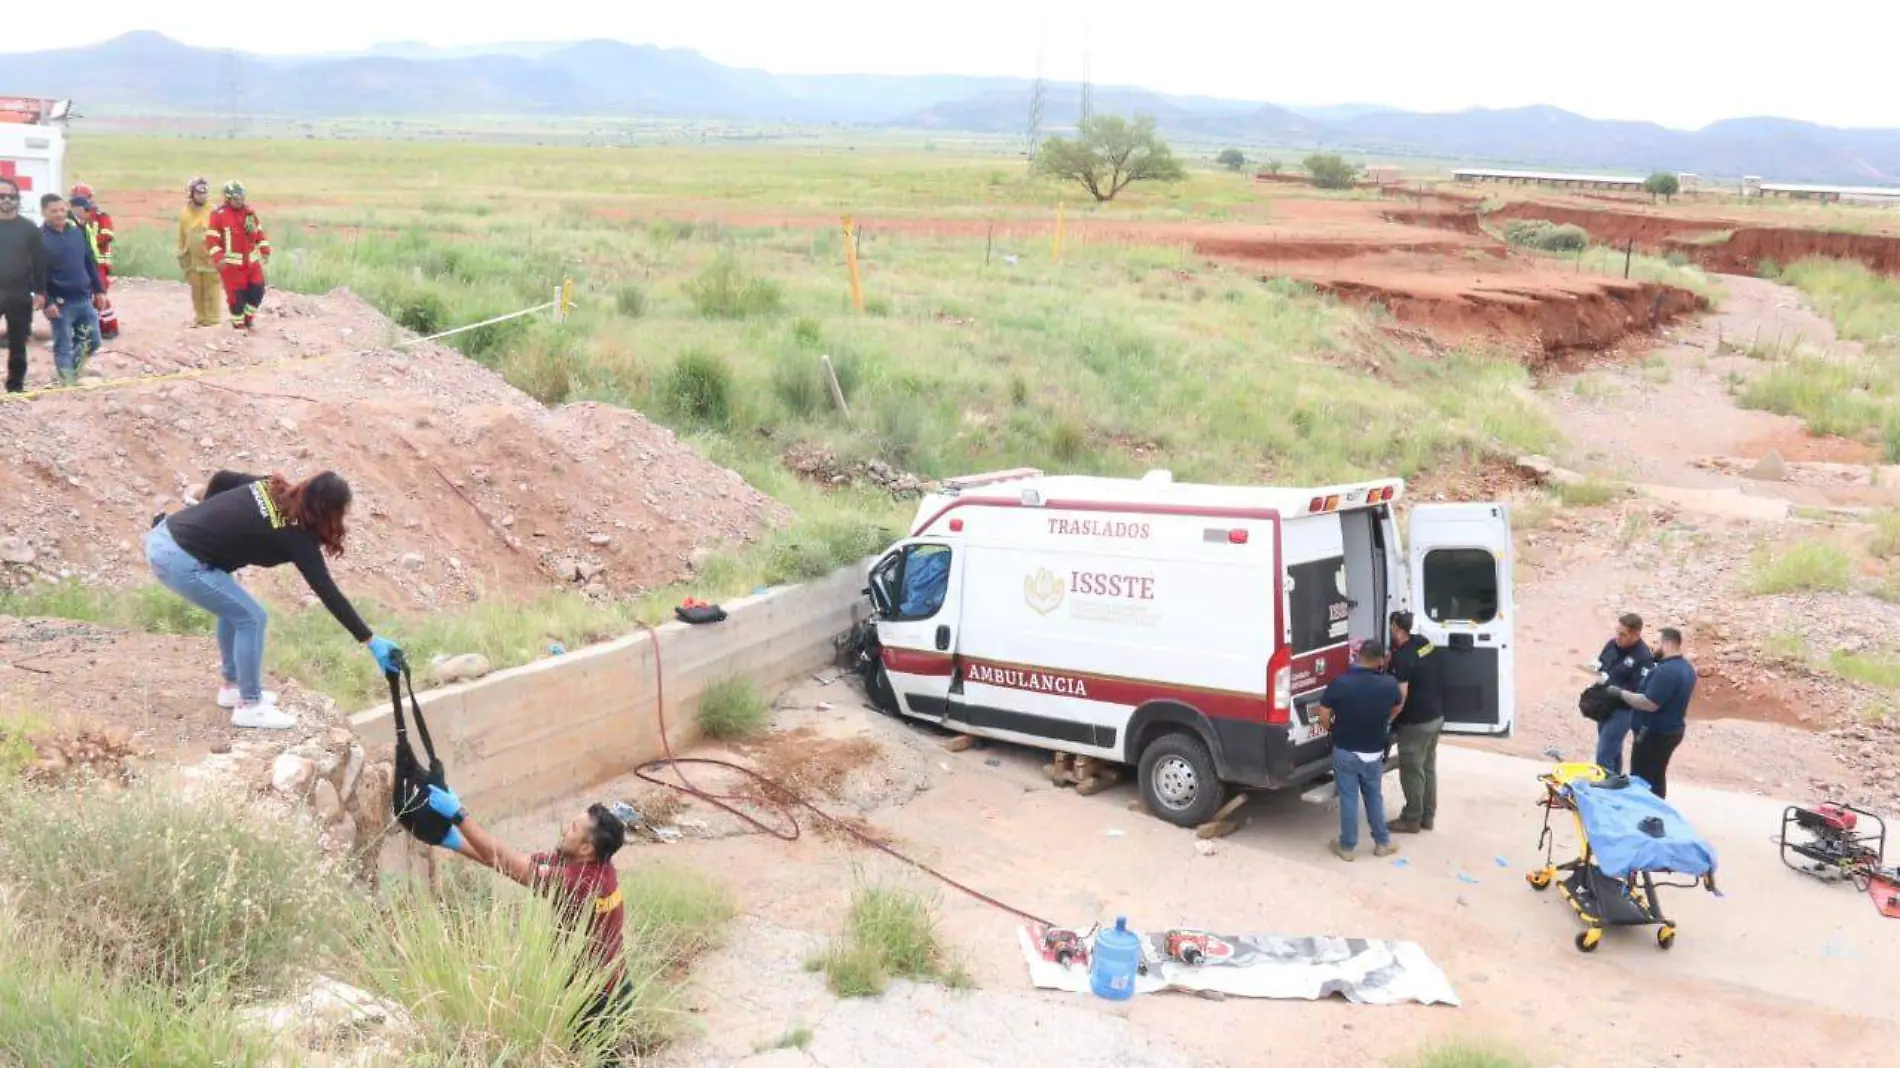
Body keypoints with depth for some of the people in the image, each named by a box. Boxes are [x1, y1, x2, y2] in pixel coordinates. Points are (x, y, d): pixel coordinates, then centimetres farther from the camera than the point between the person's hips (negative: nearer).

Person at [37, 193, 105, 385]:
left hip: (84, 298, 6)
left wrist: (99, 290, 12)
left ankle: (72, 372, 32)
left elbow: (90, 263, 15)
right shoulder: (39, 238, -10)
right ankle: (68, 382, 10)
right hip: (60, 302, -6)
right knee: (63, 346, 2)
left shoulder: (77, 232, 8)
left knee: (92, 341, 12)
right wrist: (47, 302, -19)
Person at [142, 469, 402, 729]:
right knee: (251, 618, 1)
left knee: (233, 607, 23)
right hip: (179, 560, -9)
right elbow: (328, 593, -13)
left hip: (163, 536, 9)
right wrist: (370, 641, -13)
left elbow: (221, 479, 16)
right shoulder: (295, 537, -12)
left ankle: (232, 686, 36)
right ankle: (249, 706, 12)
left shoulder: (272, 487, 7)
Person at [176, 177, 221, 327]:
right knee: (197, 291, 11)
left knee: (211, 291, 0)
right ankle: (201, 318, 21)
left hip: (211, 258, -4)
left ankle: (212, 319, 8)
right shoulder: (184, 214, 3)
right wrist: (182, 258, 11)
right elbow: (182, 238, 11)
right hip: (193, 260, 4)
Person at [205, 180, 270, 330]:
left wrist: (265, 251, 10)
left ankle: (249, 317, 28)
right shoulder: (219, 215, -10)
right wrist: (218, 258, -21)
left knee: (258, 290, 7)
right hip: (231, 263, -5)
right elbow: (211, 238, -12)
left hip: (251, 261, 5)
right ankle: (239, 325, 13)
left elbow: (259, 232, 16)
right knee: (237, 296, -2)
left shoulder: (249, 212, 7)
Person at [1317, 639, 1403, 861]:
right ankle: (1382, 842, 30)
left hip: (1345, 752, -2)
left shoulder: (1339, 683, -20)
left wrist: (1333, 732, 8)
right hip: (1374, 753, 2)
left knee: (1348, 799, 10)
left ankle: (1347, 847, 20)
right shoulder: (1389, 684, -12)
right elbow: (1397, 708, 9)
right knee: (1374, 797, 20)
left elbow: (1323, 717, -13)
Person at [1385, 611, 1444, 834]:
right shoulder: (1423, 642, 3)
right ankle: (1427, 816, 26)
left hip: (1416, 722, -9)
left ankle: (1412, 820, 14)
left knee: (1411, 771, 4)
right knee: (1428, 767, 17)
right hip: (1436, 716, 9)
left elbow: (1401, 695, -24)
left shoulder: (1401, 658, -23)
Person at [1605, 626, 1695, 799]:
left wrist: (1621, 693, -19)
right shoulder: (1687, 667, 7)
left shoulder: (1666, 671, -27)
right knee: (1657, 777, 19)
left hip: (1654, 734, -10)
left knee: (1641, 780, 0)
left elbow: (1650, 704, -29)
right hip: (1671, 730, 10)